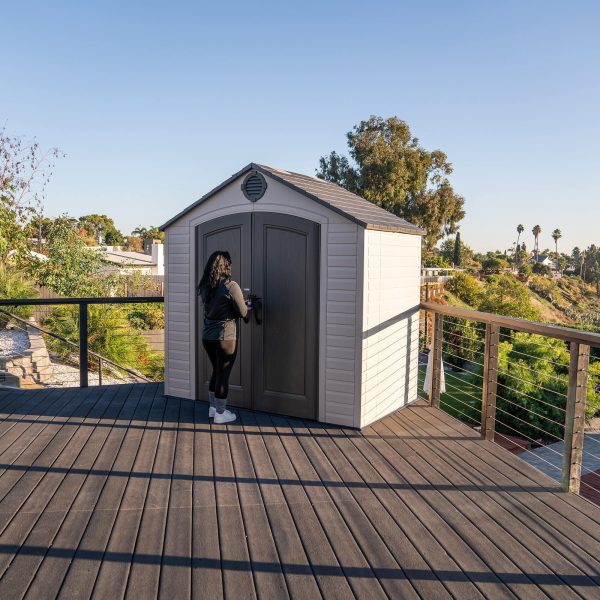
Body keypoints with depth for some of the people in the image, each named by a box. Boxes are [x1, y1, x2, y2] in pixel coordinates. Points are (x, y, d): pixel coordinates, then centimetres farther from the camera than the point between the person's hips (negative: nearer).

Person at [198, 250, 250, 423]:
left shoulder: (205, 287, 5)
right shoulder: (230, 286, -15)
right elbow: (243, 313, -12)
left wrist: (242, 304, 17)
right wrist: (246, 305, 11)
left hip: (207, 336, 7)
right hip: (225, 336, -7)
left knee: (217, 371, 22)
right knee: (224, 374, 6)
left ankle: (213, 407, 34)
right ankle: (220, 413, 17)